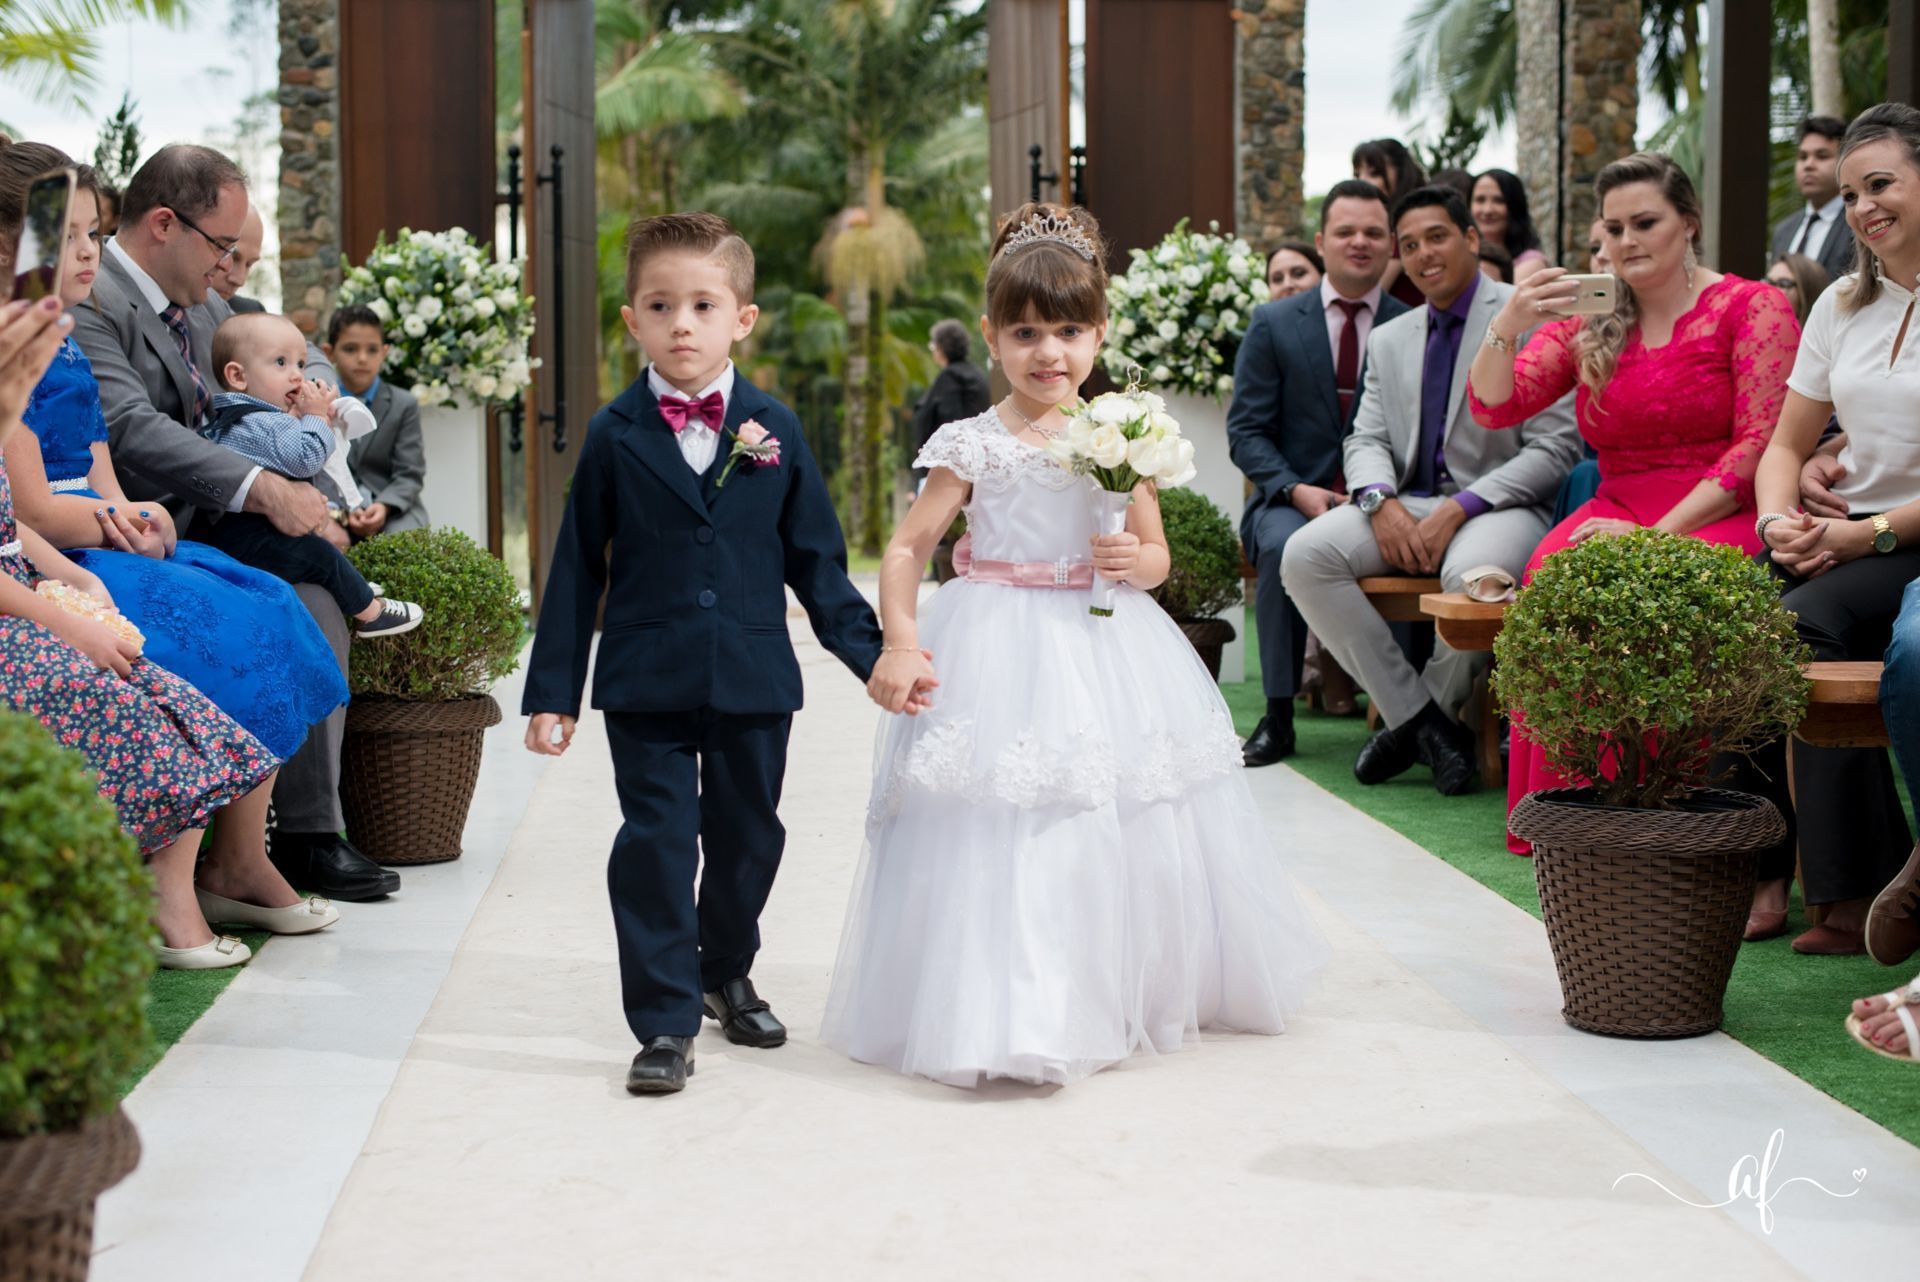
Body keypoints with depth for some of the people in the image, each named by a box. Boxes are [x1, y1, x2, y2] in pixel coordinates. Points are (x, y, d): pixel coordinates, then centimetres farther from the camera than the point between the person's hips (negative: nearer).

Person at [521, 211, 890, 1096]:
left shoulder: (774, 430, 2)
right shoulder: (615, 435, -1)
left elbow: (815, 560, 7)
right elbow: (577, 569, 2)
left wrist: (873, 652, 1)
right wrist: (552, 689, 0)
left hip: (753, 680, 2)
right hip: (646, 683, -2)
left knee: (746, 837, 14)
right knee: (657, 840, -3)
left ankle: (726, 972, 37)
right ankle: (665, 1022, 5)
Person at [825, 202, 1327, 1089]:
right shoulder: (973, 446, -3)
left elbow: (1157, 555, 14)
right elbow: (906, 549, -1)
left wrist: (1135, 563, -9)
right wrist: (899, 642, -13)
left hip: (1104, 644, 4)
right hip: (1003, 651, -4)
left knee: (1135, 826, 8)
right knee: (1009, 835, -9)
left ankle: (1132, 996, 28)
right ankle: (1009, 1015, 0)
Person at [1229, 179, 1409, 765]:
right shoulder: (1273, 323, 6)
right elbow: (1246, 431, 3)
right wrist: (1297, 491, -14)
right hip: (1291, 498, 0)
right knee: (1283, 546, -34)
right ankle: (1278, 716, -24)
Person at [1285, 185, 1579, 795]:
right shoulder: (1389, 339, 19)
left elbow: (1555, 449, -9)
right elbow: (1366, 440, 13)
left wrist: (1460, 509, -18)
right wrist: (1382, 502, -11)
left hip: (1500, 504, -5)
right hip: (1408, 504, 6)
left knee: (1471, 574, -39)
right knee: (1303, 556, -20)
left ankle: (1418, 721, -9)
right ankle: (1419, 716, -14)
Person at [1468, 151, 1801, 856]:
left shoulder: (1752, 308, 4)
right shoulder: (1587, 322, 18)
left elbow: (1763, 444, -6)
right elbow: (1494, 407, 8)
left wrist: (1661, 533, -17)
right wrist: (1506, 327, -13)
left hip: (1720, 519, -3)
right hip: (1618, 512, 4)